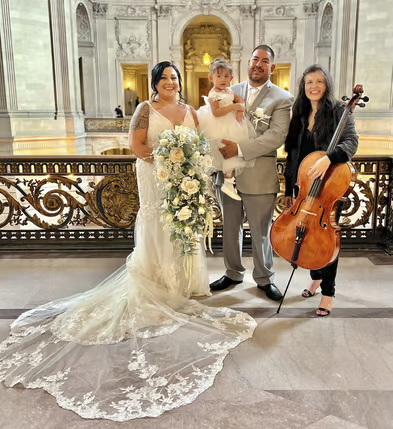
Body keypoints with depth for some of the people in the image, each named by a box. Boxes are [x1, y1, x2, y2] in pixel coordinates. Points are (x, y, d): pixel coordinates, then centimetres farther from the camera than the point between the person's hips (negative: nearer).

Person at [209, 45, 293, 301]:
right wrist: (219, 151, -11)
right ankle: (233, 273, 34)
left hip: (259, 177, -4)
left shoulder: (282, 98, -2)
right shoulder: (231, 92, 12)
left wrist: (239, 149, -21)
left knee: (261, 231, 8)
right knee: (230, 228, 15)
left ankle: (265, 278, 28)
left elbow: (277, 136, -15)